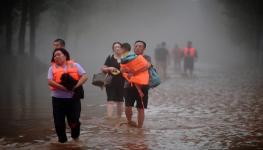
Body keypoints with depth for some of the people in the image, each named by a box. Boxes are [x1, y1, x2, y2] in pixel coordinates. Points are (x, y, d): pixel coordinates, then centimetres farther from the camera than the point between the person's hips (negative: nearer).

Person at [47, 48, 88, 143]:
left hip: (73, 98, -1)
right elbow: (50, 81, -6)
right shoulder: (52, 68, 6)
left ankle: (75, 137, 29)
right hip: (58, 98, 1)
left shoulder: (75, 65, 6)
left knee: (74, 120, 2)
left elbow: (84, 76, -2)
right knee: (59, 121, 2)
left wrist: (76, 85, -17)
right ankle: (62, 140, 18)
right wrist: (62, 87, -19)